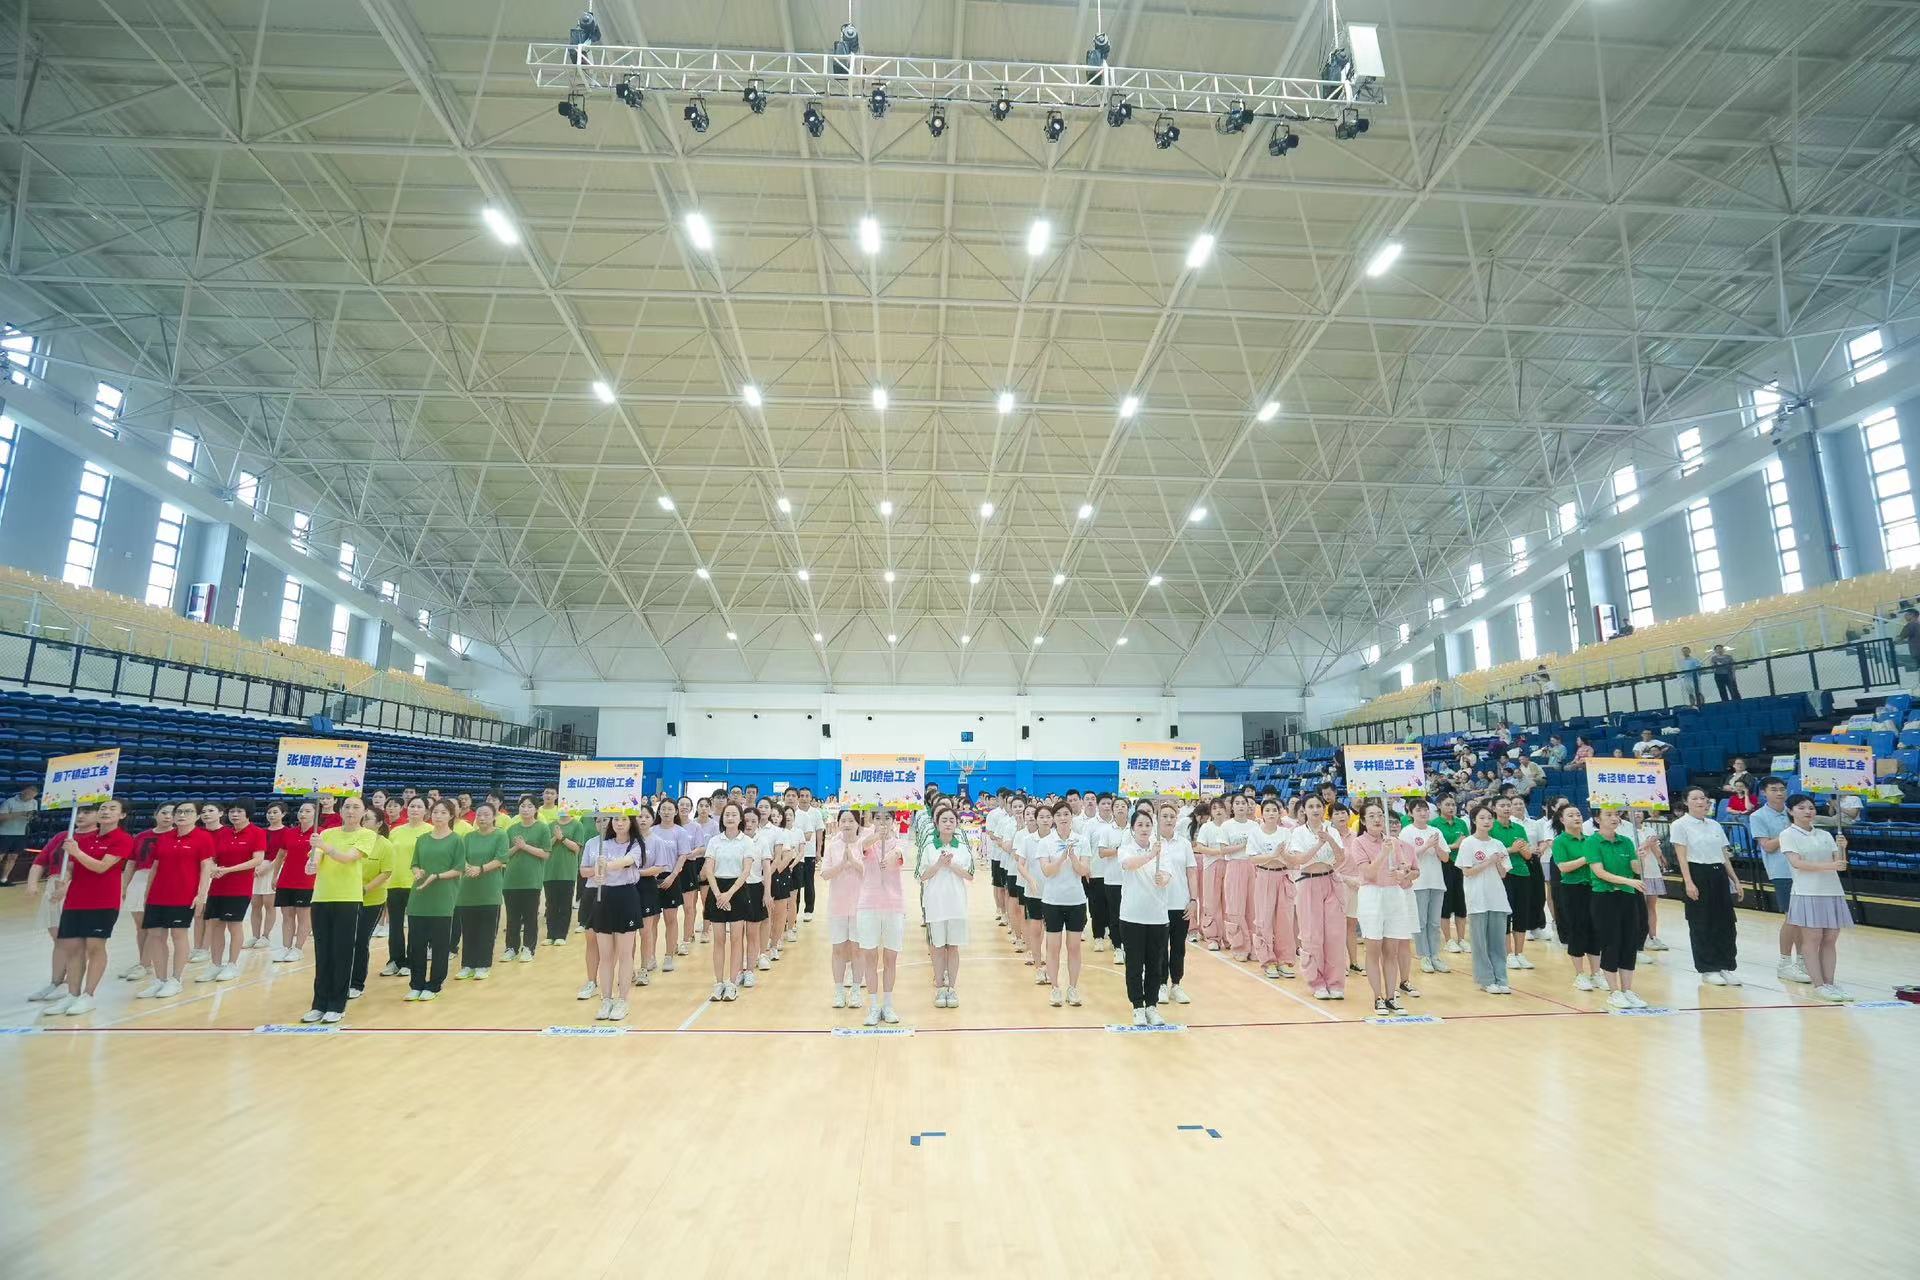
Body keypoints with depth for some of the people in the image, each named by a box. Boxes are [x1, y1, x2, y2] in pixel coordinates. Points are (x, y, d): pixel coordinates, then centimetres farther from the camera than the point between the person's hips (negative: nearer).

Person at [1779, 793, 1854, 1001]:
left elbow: (1840, 864, 8)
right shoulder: (1788, 835, -2)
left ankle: (1829, 982, 10)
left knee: (1830, 939, 5)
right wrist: (1828, 866, -23)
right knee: (1812, 939, -5)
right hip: (1807, 893, -5)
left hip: (1833, 892, 5)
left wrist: (1842, 848, -9)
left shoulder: (1825, 835, 14)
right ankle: (1818, 985, -4)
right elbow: (1796, 863, -13)